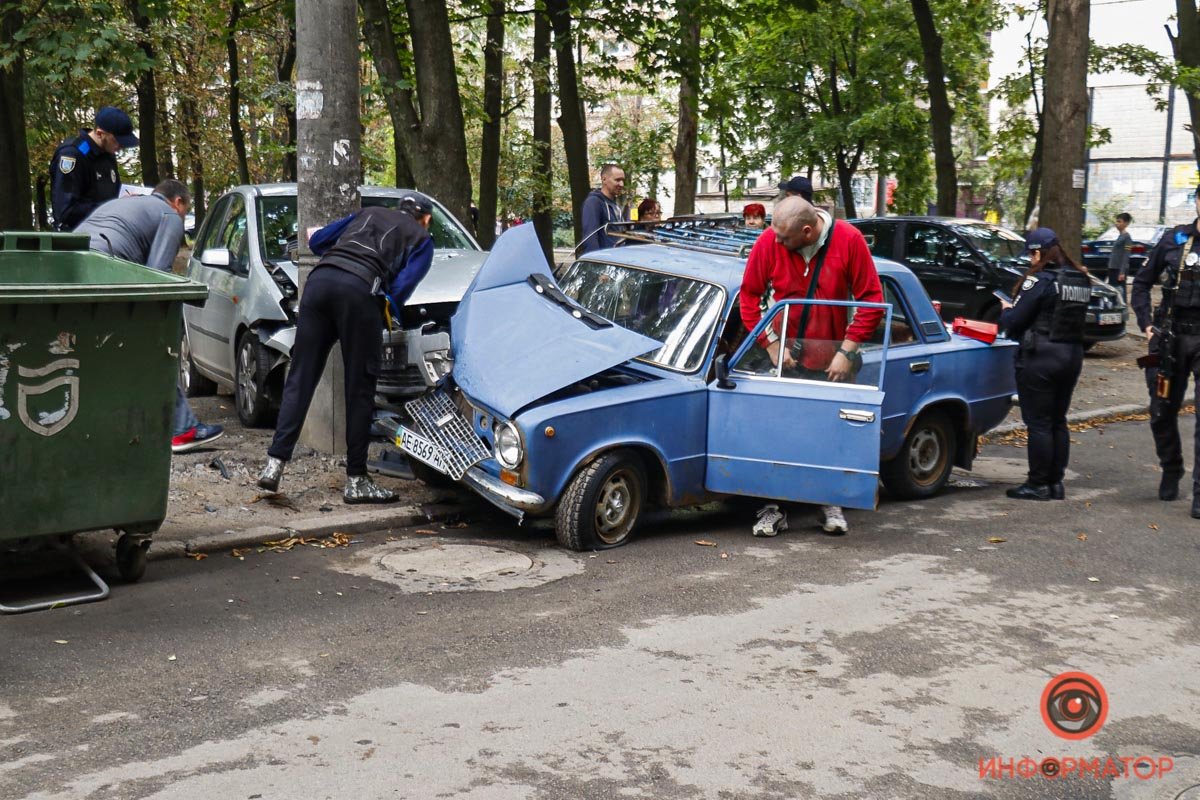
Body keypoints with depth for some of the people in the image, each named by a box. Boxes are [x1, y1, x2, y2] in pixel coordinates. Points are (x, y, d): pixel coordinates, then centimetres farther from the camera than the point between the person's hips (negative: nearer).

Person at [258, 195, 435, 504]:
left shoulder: (369, 213, 33)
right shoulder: (421, 239, 20)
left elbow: (317, 241, 32)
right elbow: (401, 287, 5)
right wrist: (390, 307, 24)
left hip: (320, 278, 4)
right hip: (360, 288, -4)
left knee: (300, 379, 6)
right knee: (360, 388, 2)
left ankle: (275, 463, 0)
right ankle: (356, 480, 6)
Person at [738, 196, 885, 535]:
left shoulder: (849, 240, -13)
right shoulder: (768, 242, -12)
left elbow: (872, 300, -8)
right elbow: (748, 296, -1)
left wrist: (847, 351, -12)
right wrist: (771, 343, -9)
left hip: (832, 357, 0)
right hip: (785, 353, 0)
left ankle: (832, 503, 22)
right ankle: (775, 507, 7)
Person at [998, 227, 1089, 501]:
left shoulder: (1039, 280, -15)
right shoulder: (1081, 280, 9)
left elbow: (1014, 321, -15)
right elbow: (1075, 319, 14)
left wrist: (1006, 310, 8)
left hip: (1040, 357, -8)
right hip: (1073, 355, 8)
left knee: (1038, 422, -1)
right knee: (1058, 421, 15)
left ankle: (1038, 484, 4)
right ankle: (1055, 483, 19)